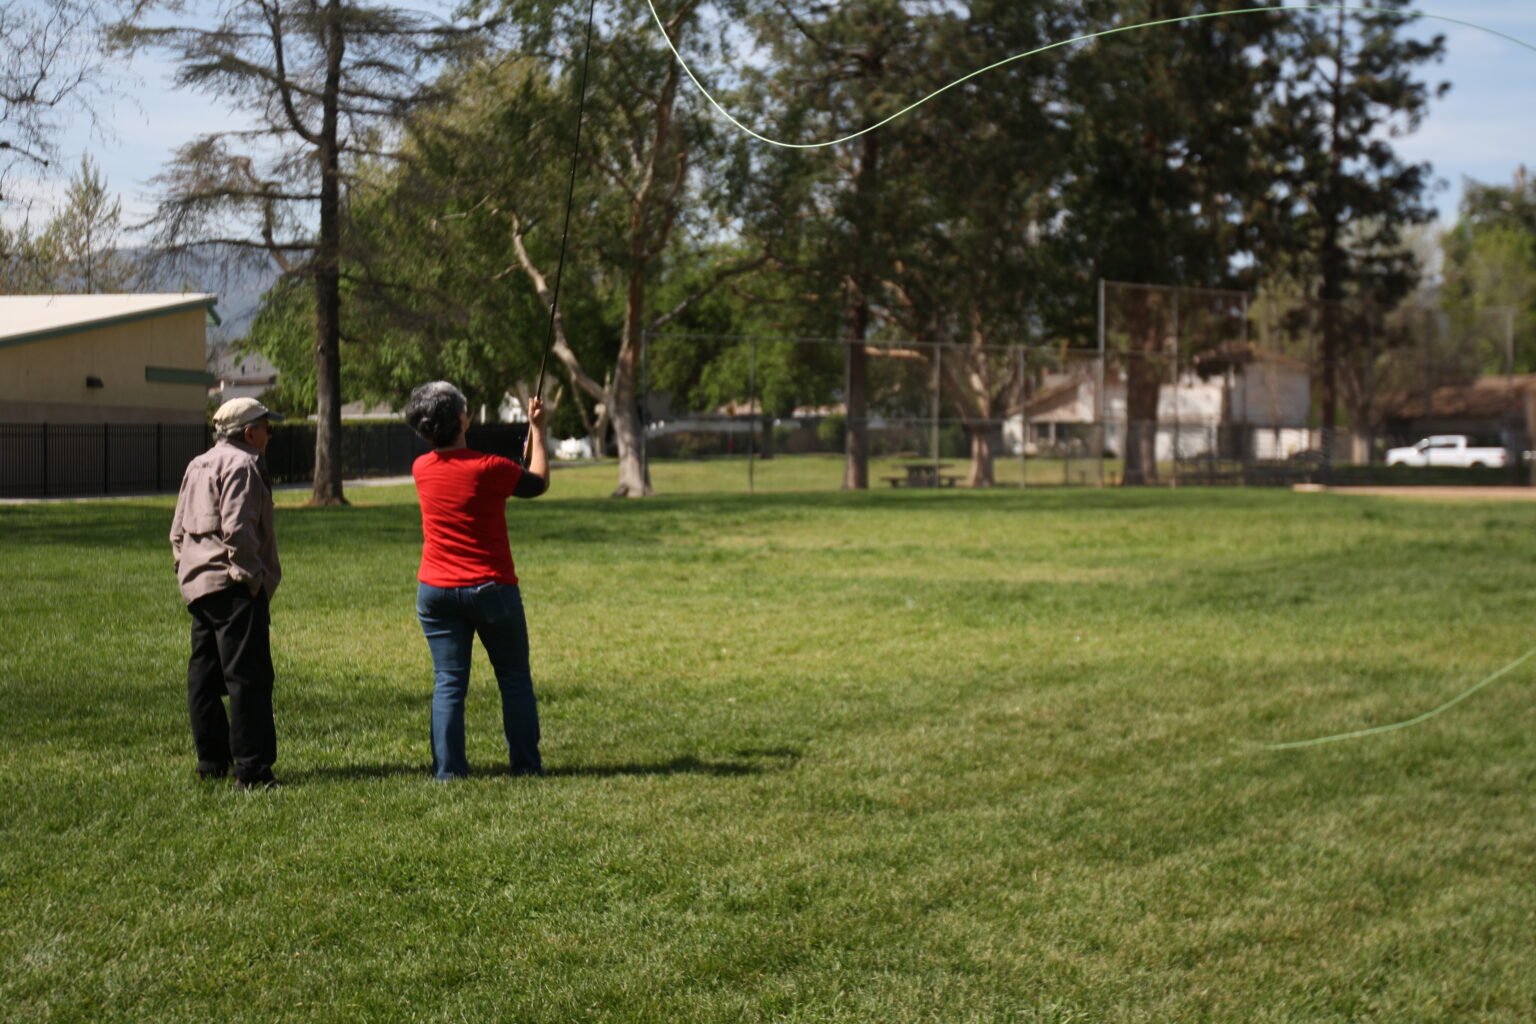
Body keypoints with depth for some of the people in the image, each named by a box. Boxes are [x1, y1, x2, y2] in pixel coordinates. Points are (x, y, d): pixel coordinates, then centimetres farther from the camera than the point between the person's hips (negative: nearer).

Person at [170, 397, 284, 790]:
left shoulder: (197, 466, 19)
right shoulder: (241, 465, -11)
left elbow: (178, 531, 21)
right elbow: (236, 529, -20)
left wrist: (186, 569, 21)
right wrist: (254, 577, -14)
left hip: (197, 584, 10)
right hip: (233, 589, -10)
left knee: (205, 676, 13)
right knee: (248, 677, -9)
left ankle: (211, 760, 20)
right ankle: (251, 769, -12)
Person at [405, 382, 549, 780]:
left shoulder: (421, 470, 0)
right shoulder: (490, 468, -15)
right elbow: (539, 483, 3)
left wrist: (526, 439, 26)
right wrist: (537, 431, 15)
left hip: (436, 592, 3)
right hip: (491, 589, -3)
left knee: (448, 683, 5)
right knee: (515, 679, 10)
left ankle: (449, 769, 0)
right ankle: (525, 764, 14)